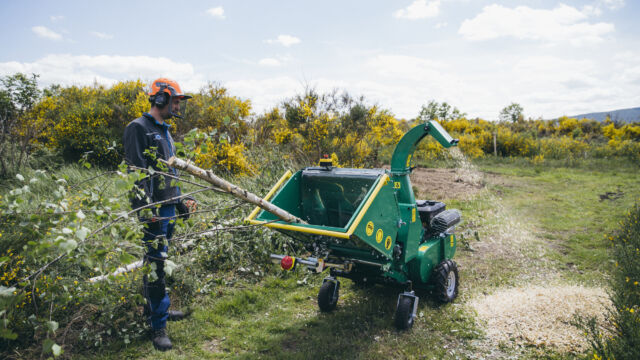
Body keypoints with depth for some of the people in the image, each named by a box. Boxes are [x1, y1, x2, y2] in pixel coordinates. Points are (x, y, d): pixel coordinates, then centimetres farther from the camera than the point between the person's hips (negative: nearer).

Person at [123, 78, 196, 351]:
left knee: (160, 262, 17)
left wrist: (181, 201, 23)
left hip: (168, 208, 9)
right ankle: (158, 327, 0)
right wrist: (147, 207, -23)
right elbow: (136, 172, -17)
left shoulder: (164, 132, 20)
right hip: (152, 210, -9)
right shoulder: (139, 128, -9)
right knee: (154, 264, -6)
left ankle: (158, 309, 31)